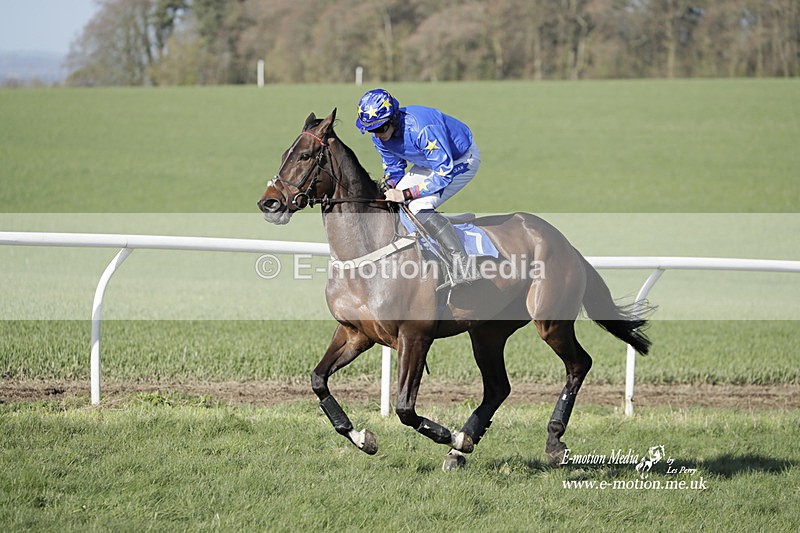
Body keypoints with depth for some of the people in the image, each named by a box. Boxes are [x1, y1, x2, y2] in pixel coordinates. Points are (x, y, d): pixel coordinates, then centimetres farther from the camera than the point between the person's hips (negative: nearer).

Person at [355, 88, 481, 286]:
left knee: (420, 208, -26)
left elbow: (444, 172, -35)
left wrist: (406, 194, -37)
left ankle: (462, 265, -29)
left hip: (462, 160, -9)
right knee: (392, 204, 0)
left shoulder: (422, 129, -38)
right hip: (430, 163, 9)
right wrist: (388, 188, -18)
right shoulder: (380, 136, -13)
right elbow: (393, 167, 4)